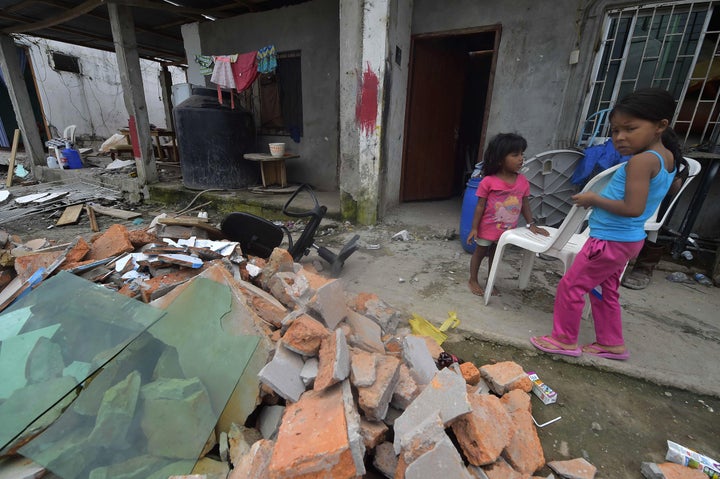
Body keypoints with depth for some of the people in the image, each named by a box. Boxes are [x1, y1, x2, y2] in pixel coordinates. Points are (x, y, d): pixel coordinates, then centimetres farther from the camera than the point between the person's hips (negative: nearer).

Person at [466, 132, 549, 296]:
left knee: (495, 254, 20)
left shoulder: (523, 181, -5)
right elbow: (480, 206, -14)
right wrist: (474, 228, -14)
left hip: (508, 230, 4)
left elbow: (525, 205, 5)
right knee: (480, 252, 13)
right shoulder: (488, 181, -19)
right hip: (488, 228, -4)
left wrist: (532, 224, 2)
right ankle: (473, 280, 30)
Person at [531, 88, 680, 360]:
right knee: (605, 292, 22)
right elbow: (670, 184, 29)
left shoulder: (641, 160, -22)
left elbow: (633, 208, -30)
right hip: (627, 239, 10)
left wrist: (594, 199, -16)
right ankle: (612, 343, 35)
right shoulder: (667, 158, 8)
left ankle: (565, 340, 17)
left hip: (610, 241, -10)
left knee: (570, 286, 2)